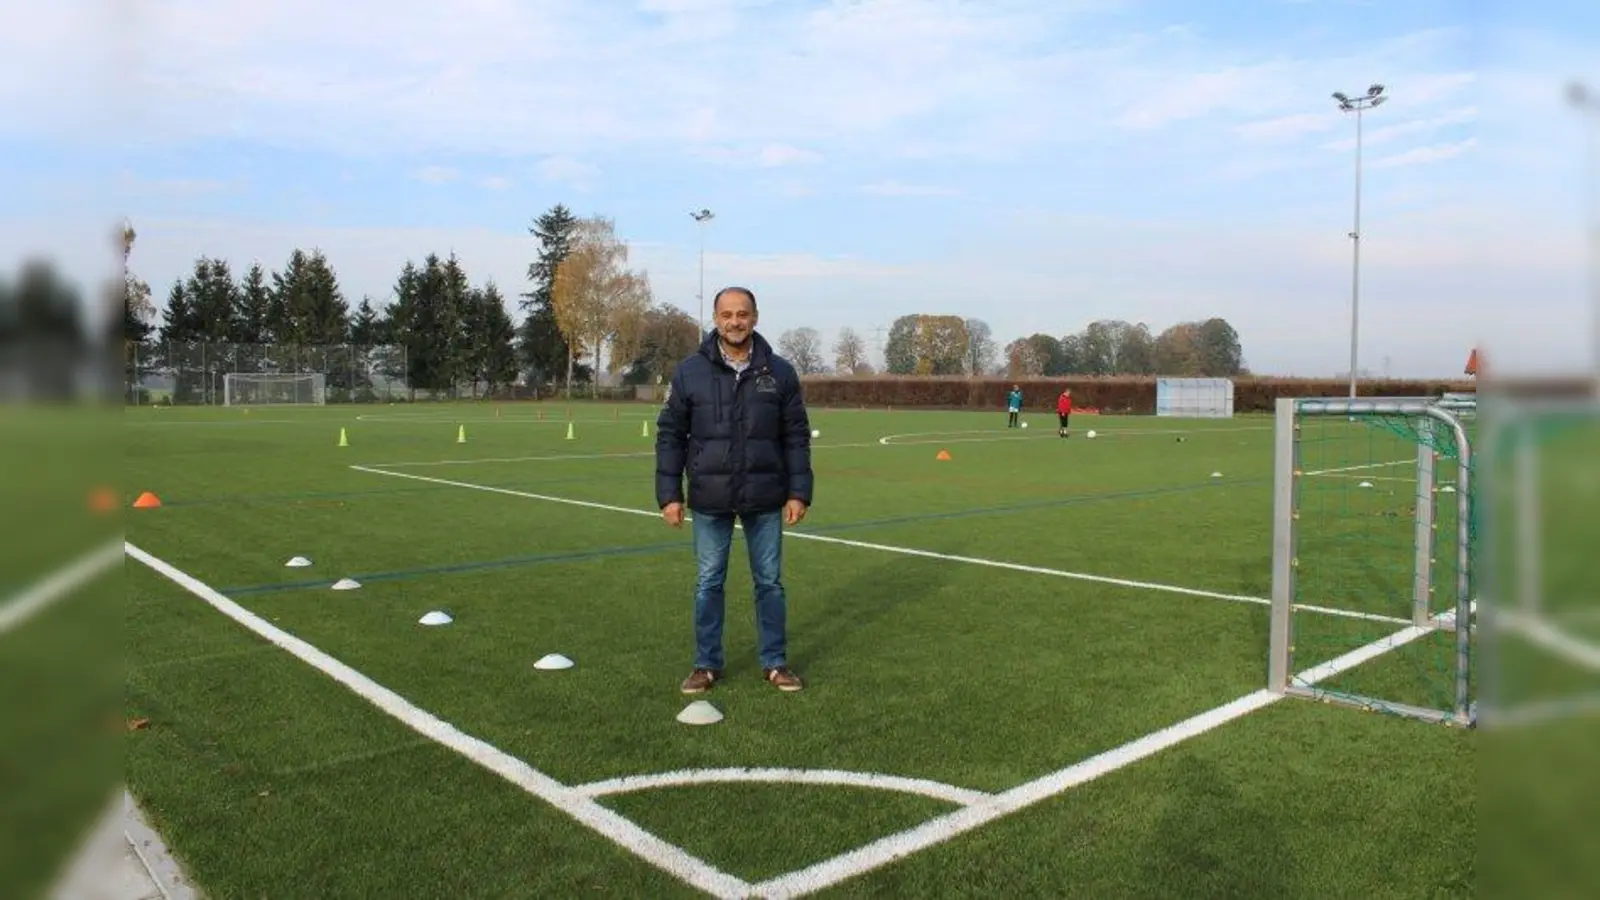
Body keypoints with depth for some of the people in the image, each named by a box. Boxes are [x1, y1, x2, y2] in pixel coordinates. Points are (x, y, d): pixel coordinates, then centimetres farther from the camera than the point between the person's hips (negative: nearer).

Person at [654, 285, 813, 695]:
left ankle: (775, 663, 24)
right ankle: (707, 665, 23)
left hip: (765, 499, 0)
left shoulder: (779, 372, -1)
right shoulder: (690, 371, -2)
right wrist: (669, 494, -4)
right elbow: (670, 435, 1)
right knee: (708, 583, 9)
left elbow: (796, 437, 3)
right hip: (710, 499, 0)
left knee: (769, 582, 9)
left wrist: (799, 491, -3)